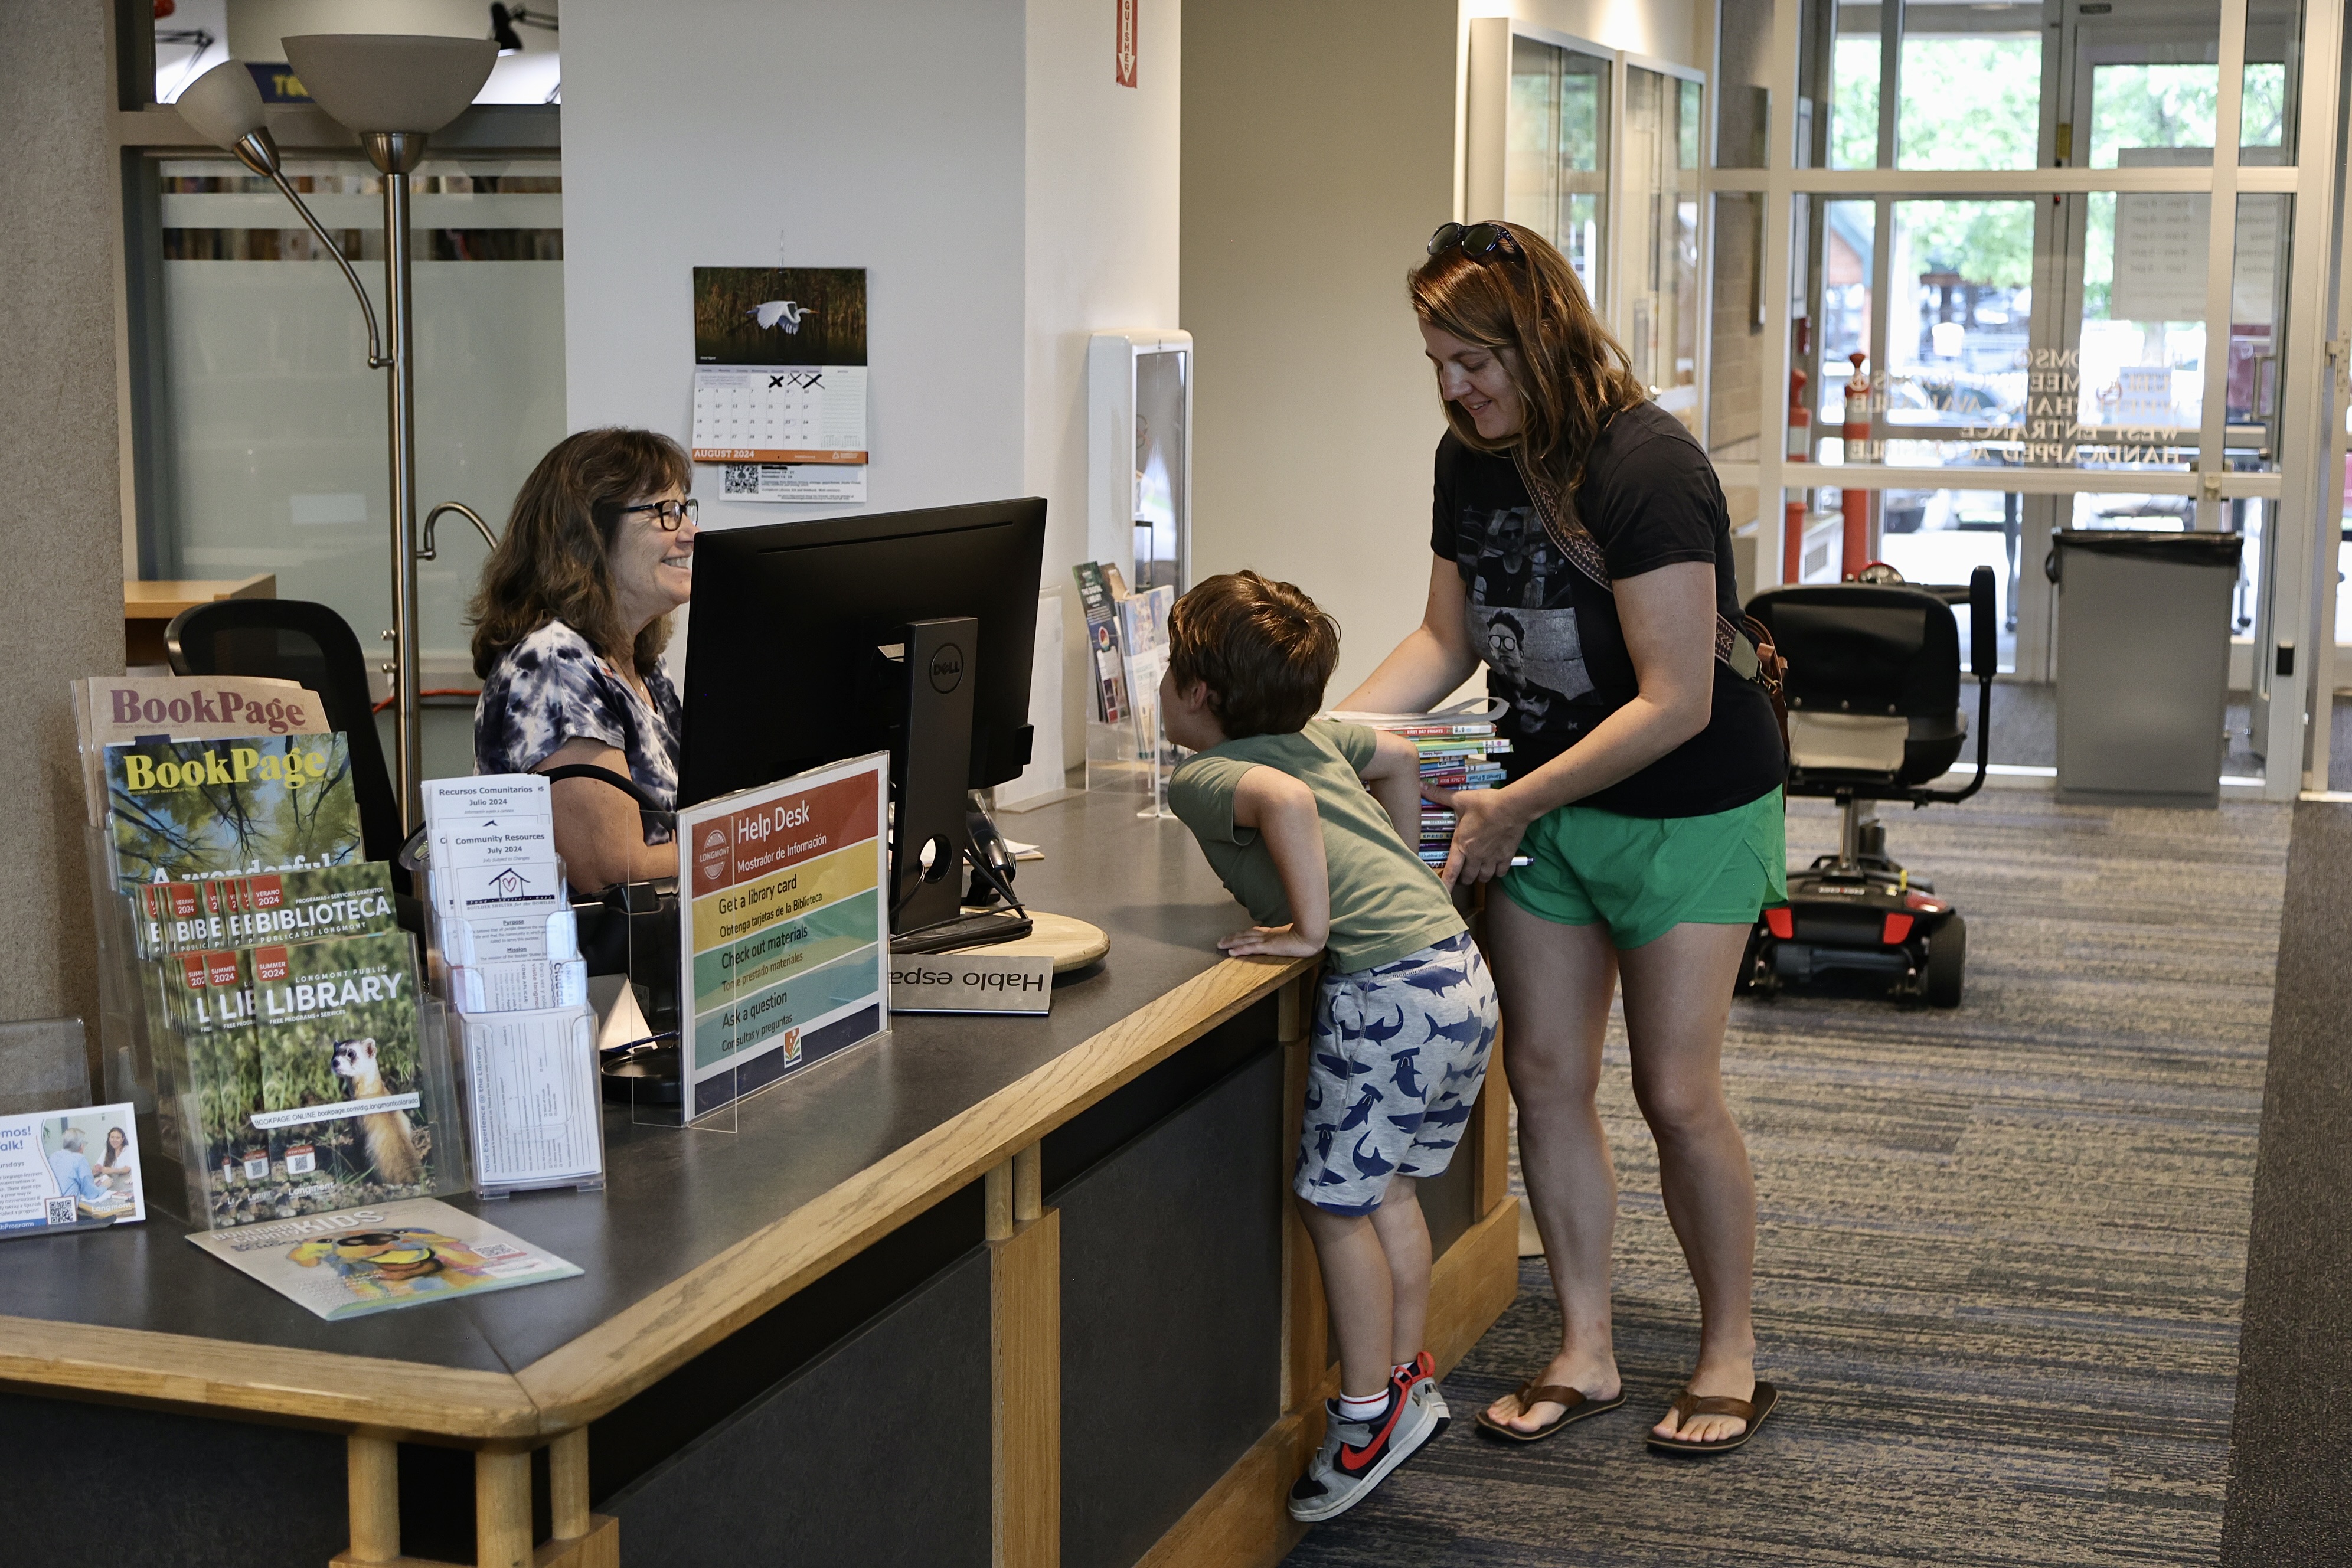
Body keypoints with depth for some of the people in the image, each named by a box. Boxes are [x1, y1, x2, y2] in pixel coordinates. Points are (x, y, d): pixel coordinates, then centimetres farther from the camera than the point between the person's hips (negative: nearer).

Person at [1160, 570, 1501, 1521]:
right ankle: (1408, 1380, 30)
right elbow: (1401, 757, 34)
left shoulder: (1202, 779, -7)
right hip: (1459, 970, 9)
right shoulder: (1314, 738, 17)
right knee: (1389, 1189, 20)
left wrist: (1311, 928, -20)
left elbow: (1286, 802, -28)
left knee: (1336, 1202, 4)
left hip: (1387, 991, -9)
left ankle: (1370, 1412, 13)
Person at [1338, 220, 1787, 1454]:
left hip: (1688, 811, -7)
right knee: (1545, 1080, 5)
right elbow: (1448, 638, 10)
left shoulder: (1646, 469, -25)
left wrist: (1516, 804, -23)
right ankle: (1586, 1353, 18)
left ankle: (1730, 1352, 17)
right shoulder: (1471, 460, -1)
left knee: (1675, 1090, -3)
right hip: (1545, 806, 7)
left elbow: (1676, 702, -25)